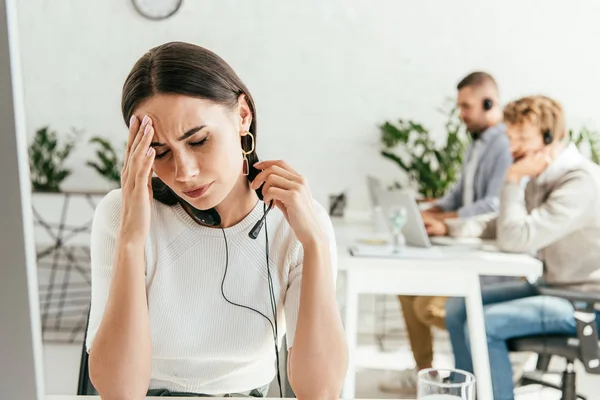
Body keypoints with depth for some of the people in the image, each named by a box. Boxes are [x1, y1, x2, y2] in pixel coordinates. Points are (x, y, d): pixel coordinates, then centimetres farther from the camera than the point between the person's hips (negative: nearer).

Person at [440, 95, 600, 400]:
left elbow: (516, 240, -28)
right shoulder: (542, 177, 5)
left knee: (484, 324, -22)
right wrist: (450, 228, 0)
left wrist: (513, 181, -18)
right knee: (458, 308, 4)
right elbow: (504, 225, 15)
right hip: (551, 285, 9)